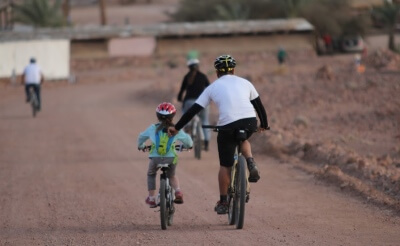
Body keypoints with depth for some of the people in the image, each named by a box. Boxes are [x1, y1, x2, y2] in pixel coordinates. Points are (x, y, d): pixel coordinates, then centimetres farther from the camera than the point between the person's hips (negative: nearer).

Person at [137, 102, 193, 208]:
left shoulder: (153, 128, 12)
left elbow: (141, 137, 29)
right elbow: (187, 140, 23)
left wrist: (140, 146, 50)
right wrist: (188, 145, 46)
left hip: (155, 158, 0)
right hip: (171, 158, 0)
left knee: (151, 174, 30)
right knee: (172, 175, 29)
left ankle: (151, 198, 27)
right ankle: (178, 191, 4)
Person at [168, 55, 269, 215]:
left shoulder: (213, 87, 14)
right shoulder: (245, 83, 19)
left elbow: (193, 110, 12)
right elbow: (259, 105, 25)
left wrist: (176, 127, 18)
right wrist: (264, 125, 40)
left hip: (227, 126, -2)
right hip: (249, 122, 2)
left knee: (225, 165, 12)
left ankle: (223, 203, 16)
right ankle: (251, 164, 9)